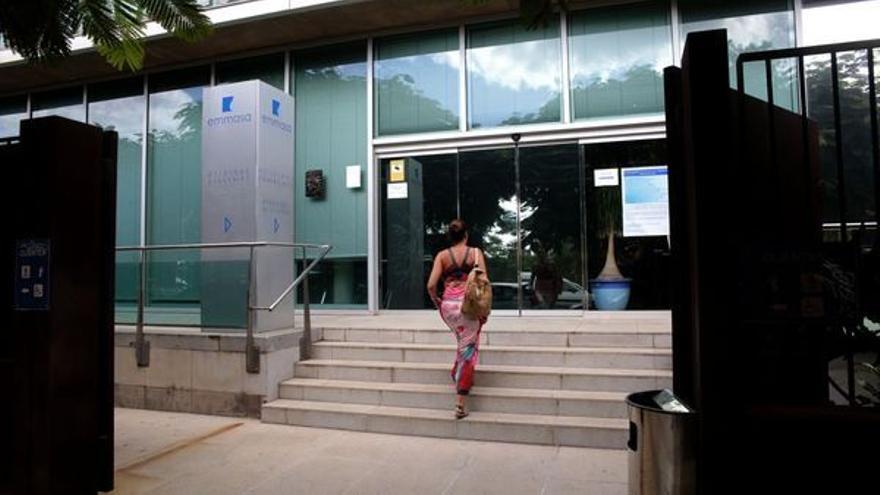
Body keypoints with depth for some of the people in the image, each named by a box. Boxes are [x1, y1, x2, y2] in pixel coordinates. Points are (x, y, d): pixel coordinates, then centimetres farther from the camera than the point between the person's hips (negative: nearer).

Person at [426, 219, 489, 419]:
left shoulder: (442, 255, 2)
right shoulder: (475, 252, 1)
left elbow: (431, 285, -6)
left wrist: (436, 301, 12)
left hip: (448, 305, 2)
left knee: (463, 342, 33)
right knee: (468, 350, 4)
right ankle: (460, 404, 4)